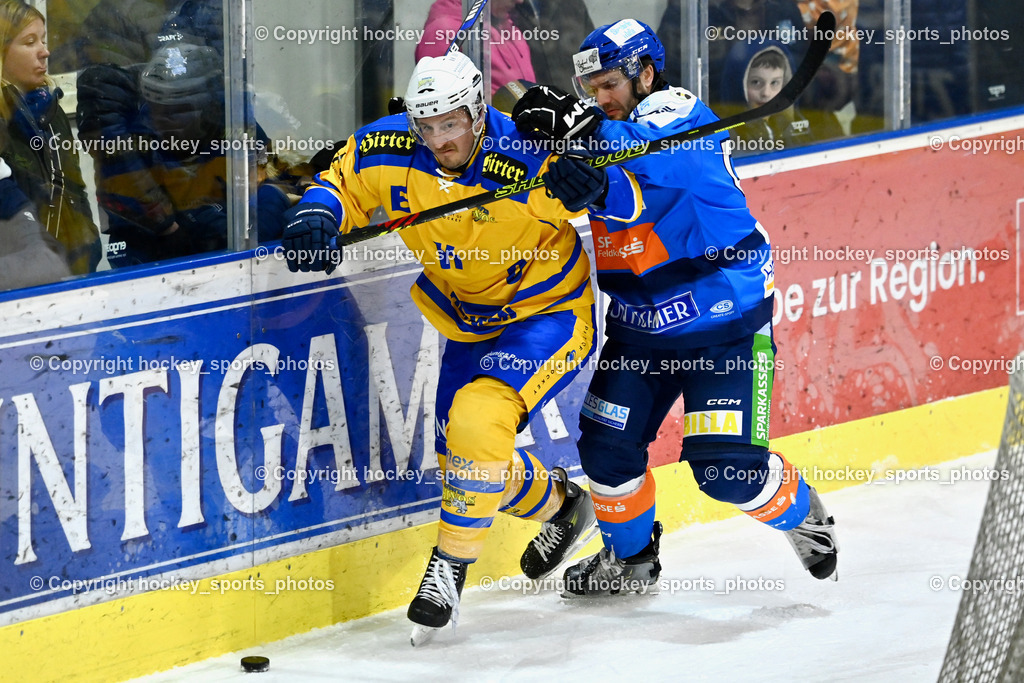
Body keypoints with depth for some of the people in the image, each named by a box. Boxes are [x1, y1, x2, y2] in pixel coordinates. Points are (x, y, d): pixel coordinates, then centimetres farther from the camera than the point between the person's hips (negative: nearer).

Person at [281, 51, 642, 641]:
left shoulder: (525, 159, -30)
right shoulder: (390, 151, -15)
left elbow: (629, 201, -25)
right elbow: (343, 183, 2)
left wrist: (595, 188, -48)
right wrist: (316, 217, -20)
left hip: (549, 312, -7)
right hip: (469, 322, 7)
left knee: (478, 422, -28)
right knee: (463, 456, 14)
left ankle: (453, 562, -11)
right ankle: (559, 505, 43)